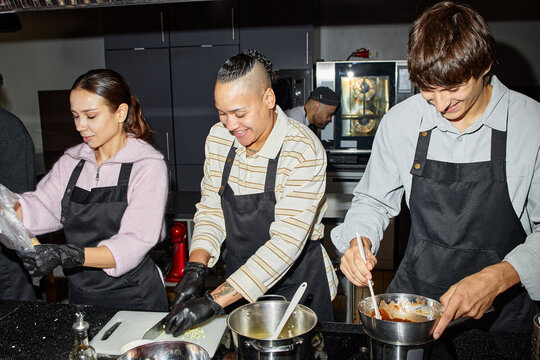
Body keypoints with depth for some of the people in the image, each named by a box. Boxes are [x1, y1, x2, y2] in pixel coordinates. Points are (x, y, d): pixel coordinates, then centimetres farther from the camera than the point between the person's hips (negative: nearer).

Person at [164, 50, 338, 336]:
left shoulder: (303, 151, -25)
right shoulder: (218, 138, -5)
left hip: (296, 285, -5)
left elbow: (287, 242, -29)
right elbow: (211, 210, 2)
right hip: (238, 284, 5)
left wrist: (214, 302, -30)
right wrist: (195, 268, -15)